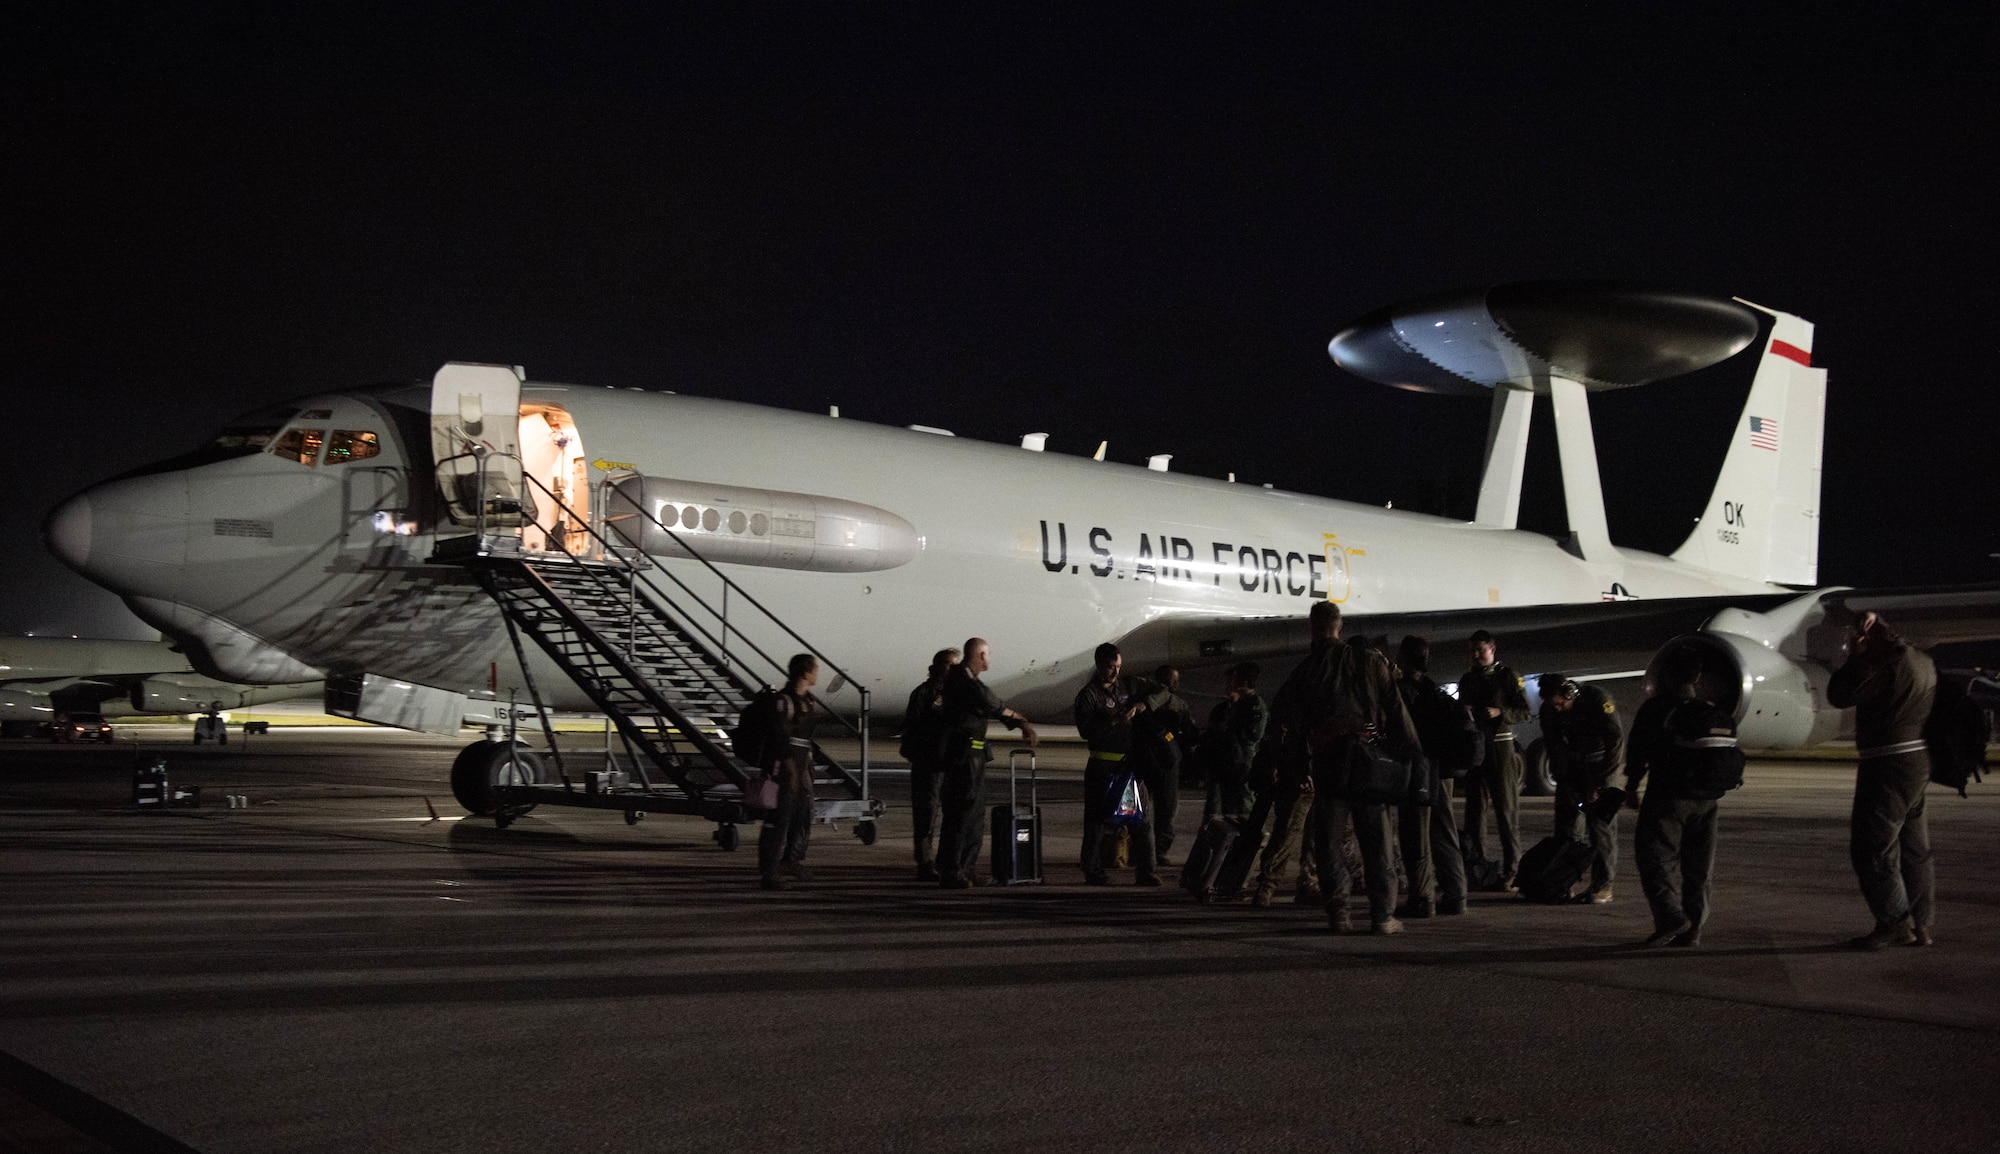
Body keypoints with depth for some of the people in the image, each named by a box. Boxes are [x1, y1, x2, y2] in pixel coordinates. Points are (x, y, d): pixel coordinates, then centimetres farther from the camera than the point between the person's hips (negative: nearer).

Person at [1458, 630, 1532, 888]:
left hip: (1500, 746, -5)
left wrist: (1500, 712, -19)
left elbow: (1524, 712, -3)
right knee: (1474, 808, 5)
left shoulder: (1508, 677, 0)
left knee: (1506, 809, -5)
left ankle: (1510, 868, -3)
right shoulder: (1467, 680, 16)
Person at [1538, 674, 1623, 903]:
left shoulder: (1597, 700, -23)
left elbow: (1616, 742, -21)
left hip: (1600, 760, -4)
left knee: (1601, 824, -11)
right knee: (1566, 818, -1)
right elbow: (1555, 750, -5)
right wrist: (1567, 787, -13)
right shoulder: (1548, 711, -10)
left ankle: (1602, 886, -9)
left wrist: (1597, 784, -21)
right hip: (1571, 763, 4)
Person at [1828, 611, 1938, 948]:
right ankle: (1920, 924, 17)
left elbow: (1840, 696, -15)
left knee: (1872, 848, -4)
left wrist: (1855, 658, -4)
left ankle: (1895, 924, -3)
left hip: (1889, 766, -10)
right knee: (1913, 847, 13)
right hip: (1919, 762, 10)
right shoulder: (1922, 662, 14)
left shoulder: (1888, 664, -17)